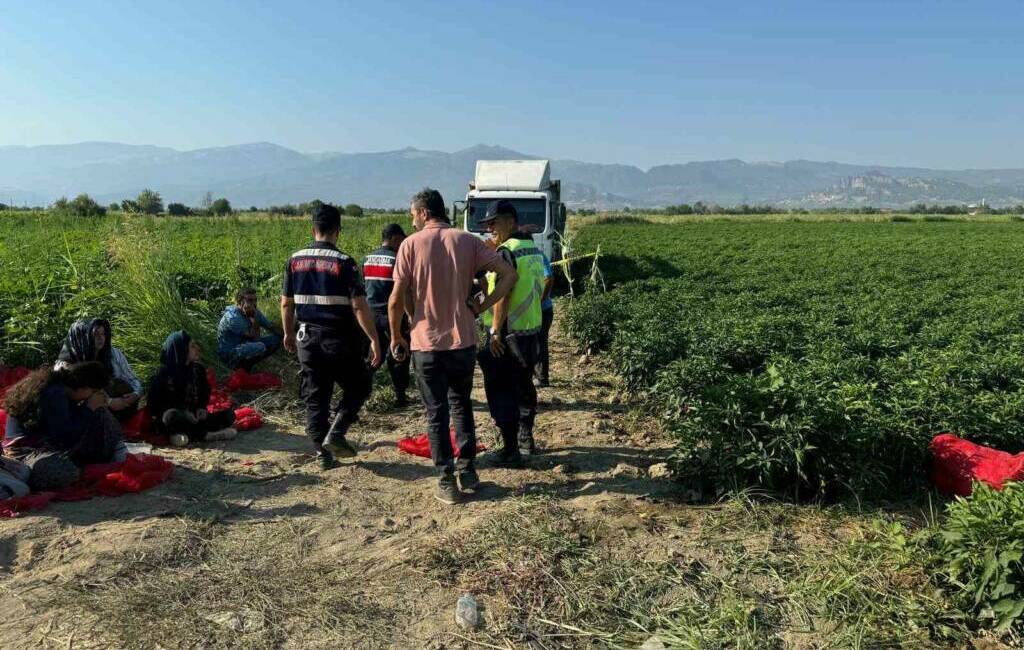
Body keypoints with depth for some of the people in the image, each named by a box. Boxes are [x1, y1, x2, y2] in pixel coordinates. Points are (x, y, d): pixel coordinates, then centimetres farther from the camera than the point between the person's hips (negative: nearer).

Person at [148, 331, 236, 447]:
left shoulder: (198, 369, 7)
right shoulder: (163, 374, -8)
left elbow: (205, 393, 19)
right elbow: (154, 405, -9)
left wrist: (202, 408, -4)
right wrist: (183, 413, -22)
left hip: (194, 417, 5)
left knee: (229, 414, -14)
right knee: (172, 416, -40)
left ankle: (188, 435, -27)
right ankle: (206, 435, -26)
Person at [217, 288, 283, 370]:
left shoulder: (253, 312, -1)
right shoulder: (233, 317, -25)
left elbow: (271, 328, 1)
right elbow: (254, 337, -24)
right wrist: (254, 318, -24)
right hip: (228, 352, -9)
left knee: (275, 339, 0)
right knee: (260, 347, -34)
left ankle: (247, 364, 5)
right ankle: (239, 367, -6)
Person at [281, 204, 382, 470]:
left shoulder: (295, 261, 3)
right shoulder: (343, 262, -13)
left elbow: (286, 302, 10)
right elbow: (359, 306, -17)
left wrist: (289, 333, 23)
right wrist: (374, 339, -12)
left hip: (307, 338, 5)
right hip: (339, 339, -5)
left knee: (315, 398, 12)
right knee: (359, 386, 15)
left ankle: (323, 453, 15)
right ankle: (335, 434, 2)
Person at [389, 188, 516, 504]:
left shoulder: (412, 244, -5)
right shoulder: (467, 241, 2)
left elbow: (396, 300, -8)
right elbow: (509, 275, -6)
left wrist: (396, 337, 6)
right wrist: (481, 306, 0)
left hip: (426, 342, -3)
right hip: (463, 340, 3)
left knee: (437, 413, 8)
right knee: (461, 405, 20)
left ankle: (447, 482, 12)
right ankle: (467, 471, 24)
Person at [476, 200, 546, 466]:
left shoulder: (507, 251, -16)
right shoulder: (535, 250, 12)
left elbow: (503, 294, -23)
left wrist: (495, 331, -21)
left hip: (508, 334, -9)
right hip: (532, 331, 9)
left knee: (502, 392, -1)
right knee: (523, 386, 20)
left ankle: (510, 451, 2)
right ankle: (526, 440, 32)